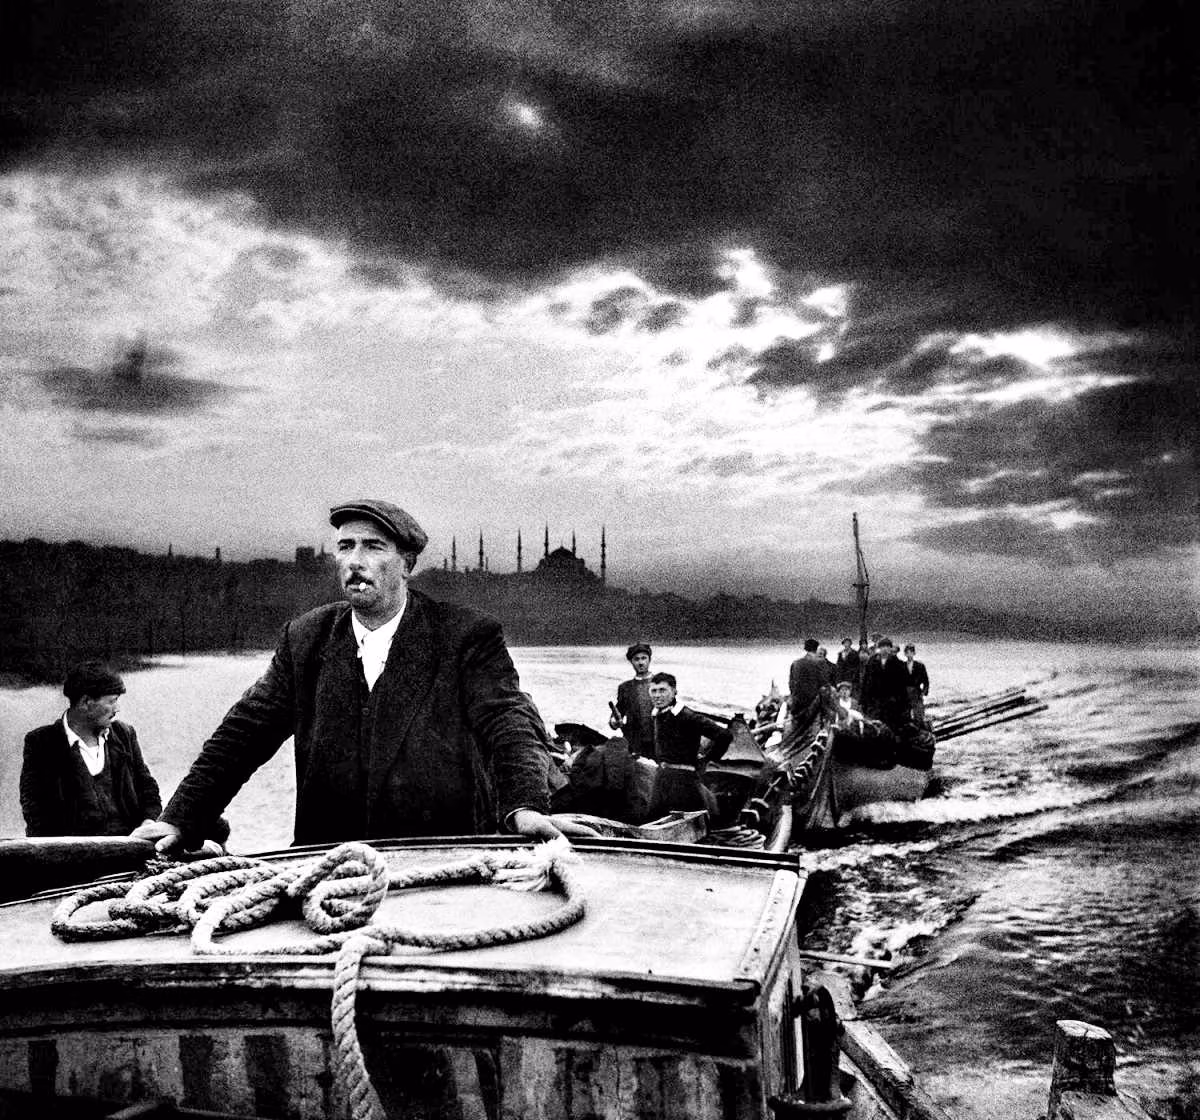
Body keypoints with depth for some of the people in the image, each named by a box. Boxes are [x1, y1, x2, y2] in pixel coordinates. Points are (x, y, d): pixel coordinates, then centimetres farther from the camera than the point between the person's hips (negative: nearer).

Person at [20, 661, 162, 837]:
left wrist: (150, 821, -1)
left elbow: (147, 785, 20)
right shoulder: (40, 742, 2)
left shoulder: (124, 734, 14)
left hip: (127, 841, 4)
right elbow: (33, 805, -2)